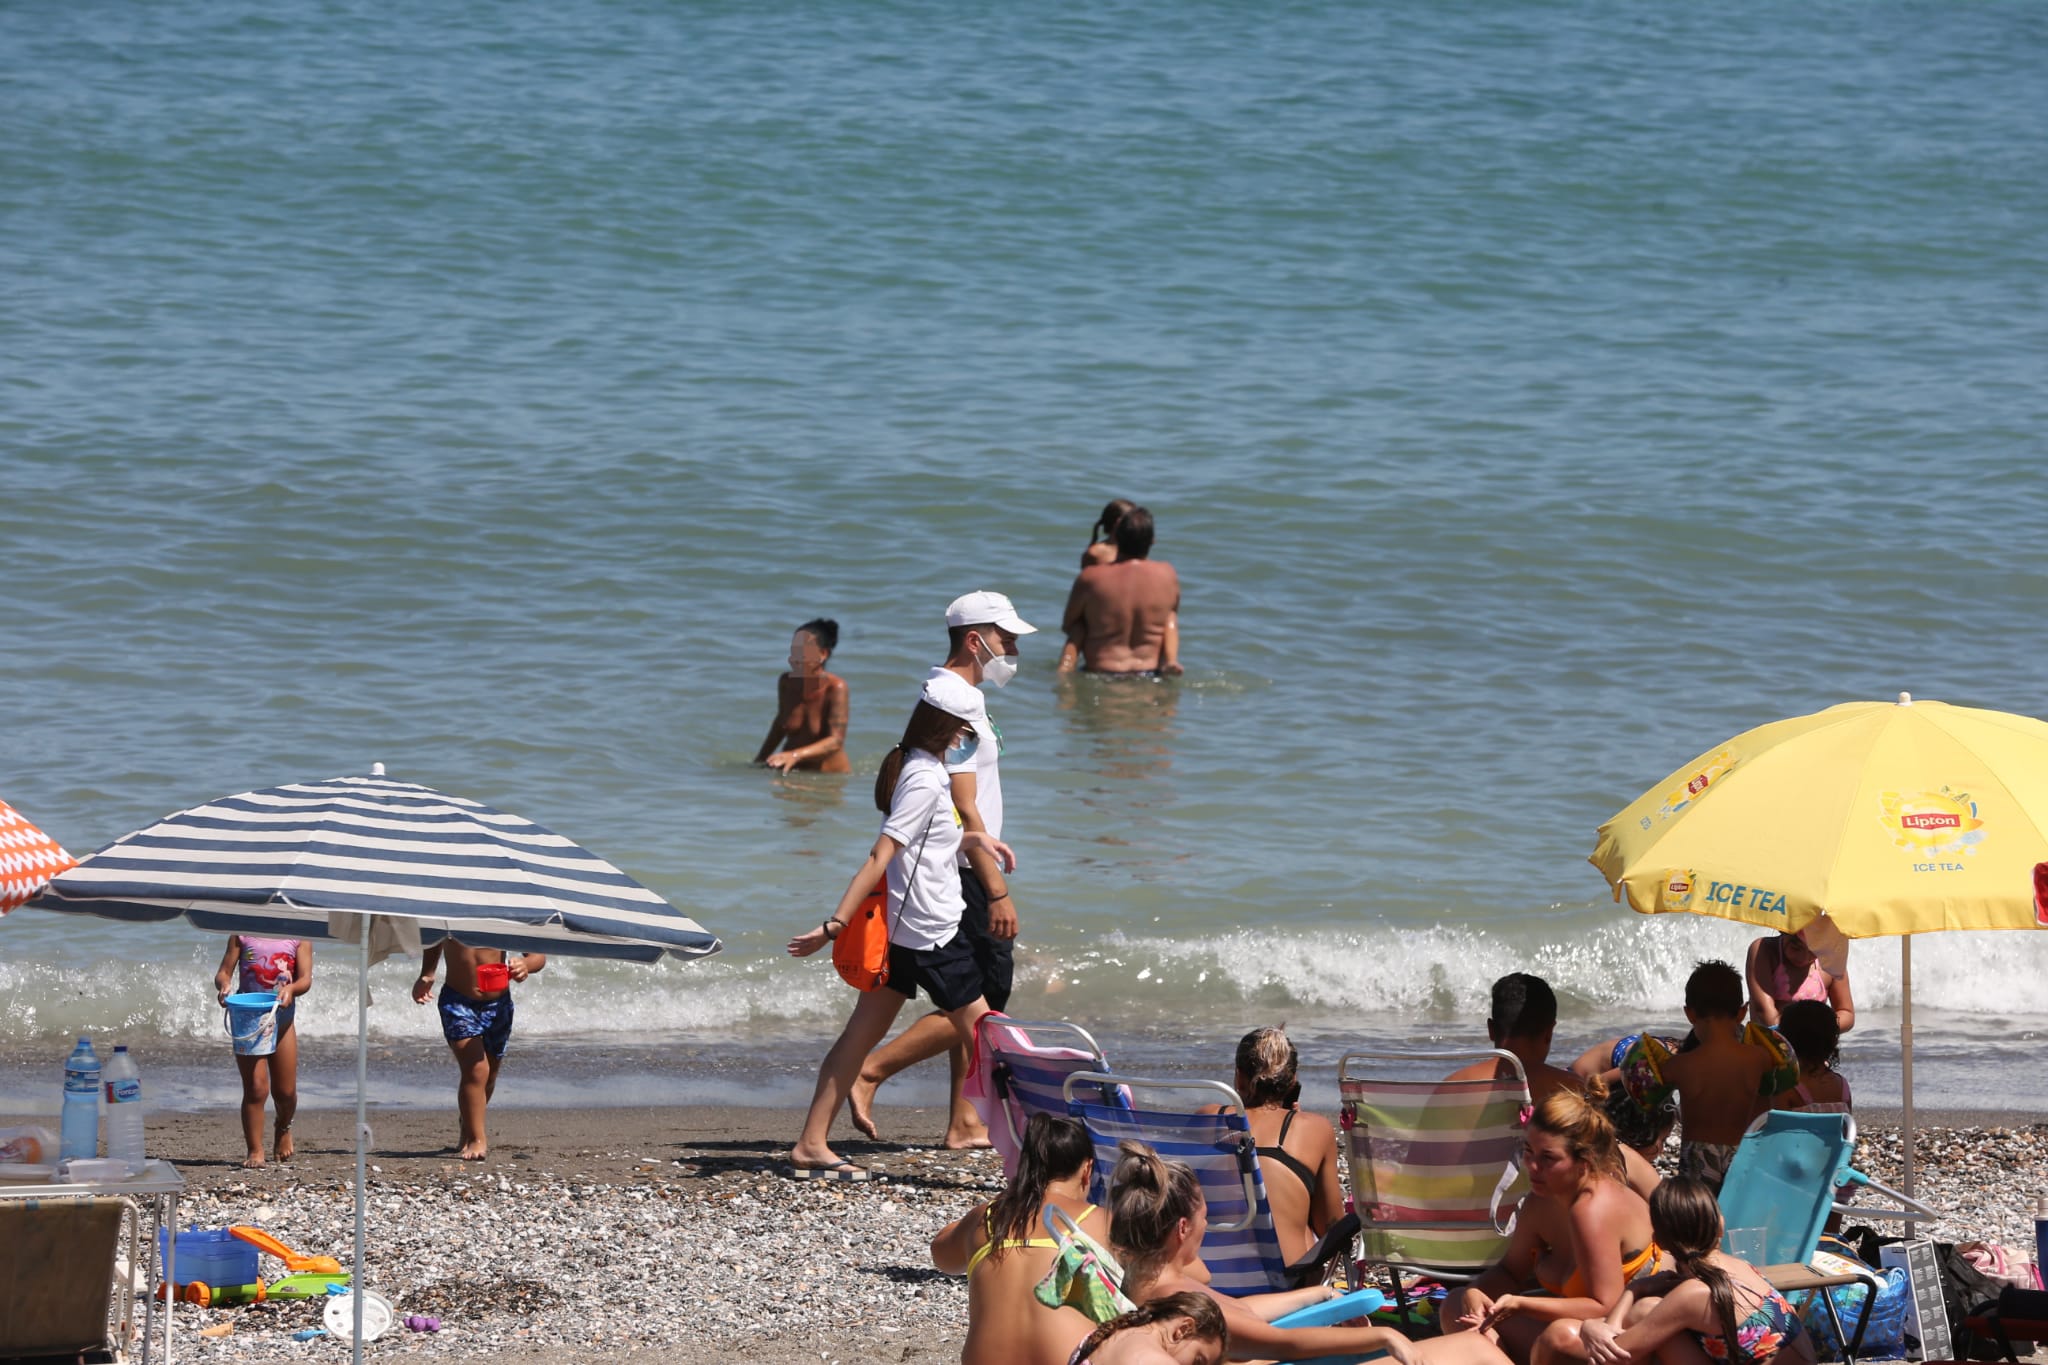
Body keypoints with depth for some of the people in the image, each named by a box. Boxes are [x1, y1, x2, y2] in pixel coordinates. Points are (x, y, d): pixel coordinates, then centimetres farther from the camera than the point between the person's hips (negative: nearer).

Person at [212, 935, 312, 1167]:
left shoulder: (298, 938, 3)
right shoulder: (242, 934, 3)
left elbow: (305, 979, -6)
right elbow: (224, 972, 0)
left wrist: (291, 988, -29)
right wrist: (223, 985, -24)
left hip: (282, 1018, 2)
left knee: (285, 1091, 8)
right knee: (255, 1089, -10)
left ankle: (283, 1128, 40)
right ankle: (255, 1150, -2)